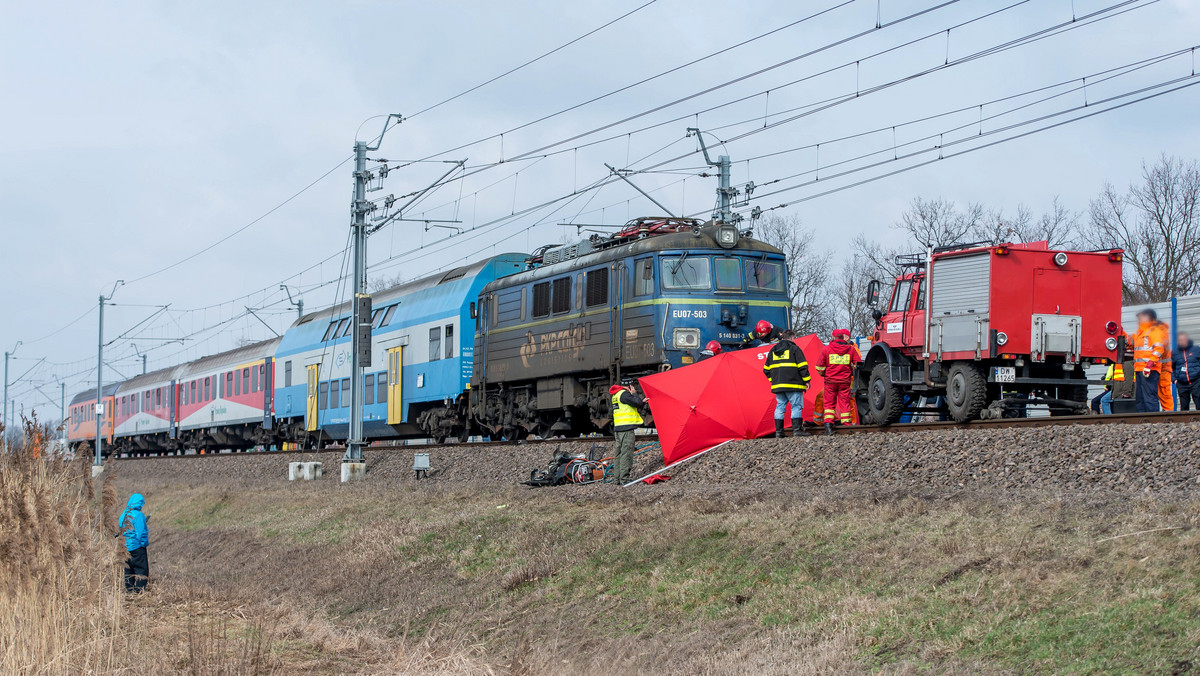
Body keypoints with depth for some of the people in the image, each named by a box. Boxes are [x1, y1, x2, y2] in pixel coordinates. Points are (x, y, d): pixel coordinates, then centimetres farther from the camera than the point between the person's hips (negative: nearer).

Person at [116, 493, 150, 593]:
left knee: (128, 570, 14)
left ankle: (129, 590, 16)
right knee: (142, 570, -2)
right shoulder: (138, 515, -14)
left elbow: (119, 531, 13)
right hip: (137, 546, -7)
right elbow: (141, 533, -16)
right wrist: (144, 543, -4)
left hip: (125, 547, 7)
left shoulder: (124, 514, 7)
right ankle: (139, 591, -8)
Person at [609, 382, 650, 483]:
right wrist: (634, 393, 0)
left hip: (617, 428, 10)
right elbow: (637, 403, -16)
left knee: (618, 453, 12)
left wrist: (642, 402, 23)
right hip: (626, 427, -10)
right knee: (626, 453, -9)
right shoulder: (624, 393, -10)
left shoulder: (616, 395, 20)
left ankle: (617, 477, 14)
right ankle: (624, 478, -11)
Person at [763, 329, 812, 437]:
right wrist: (806, 380, -1)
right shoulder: (794, 348, -2)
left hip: (777, 385, 5)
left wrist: (772, 380, 25)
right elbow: (802, 366, -7)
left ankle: (778, 431, 7)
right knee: (797, 406, -2)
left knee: (780, 406, 10)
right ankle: (797, 430, -10)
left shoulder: (773, 350, 16)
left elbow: (766, 369, 19)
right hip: (793, 385, -5)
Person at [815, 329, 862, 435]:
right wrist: (852, 373, 23)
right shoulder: (851, 349, 1)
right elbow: (857, 364, 6)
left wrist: (823, 374, 19)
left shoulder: (827, 349, -1)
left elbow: (820, 366, 0)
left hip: (830, 381, 0)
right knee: (845, 402, 6)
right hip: (845, 381, 0)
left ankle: (828, 423, -4)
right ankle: (847, 424, 6)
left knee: (829, 402, 6)